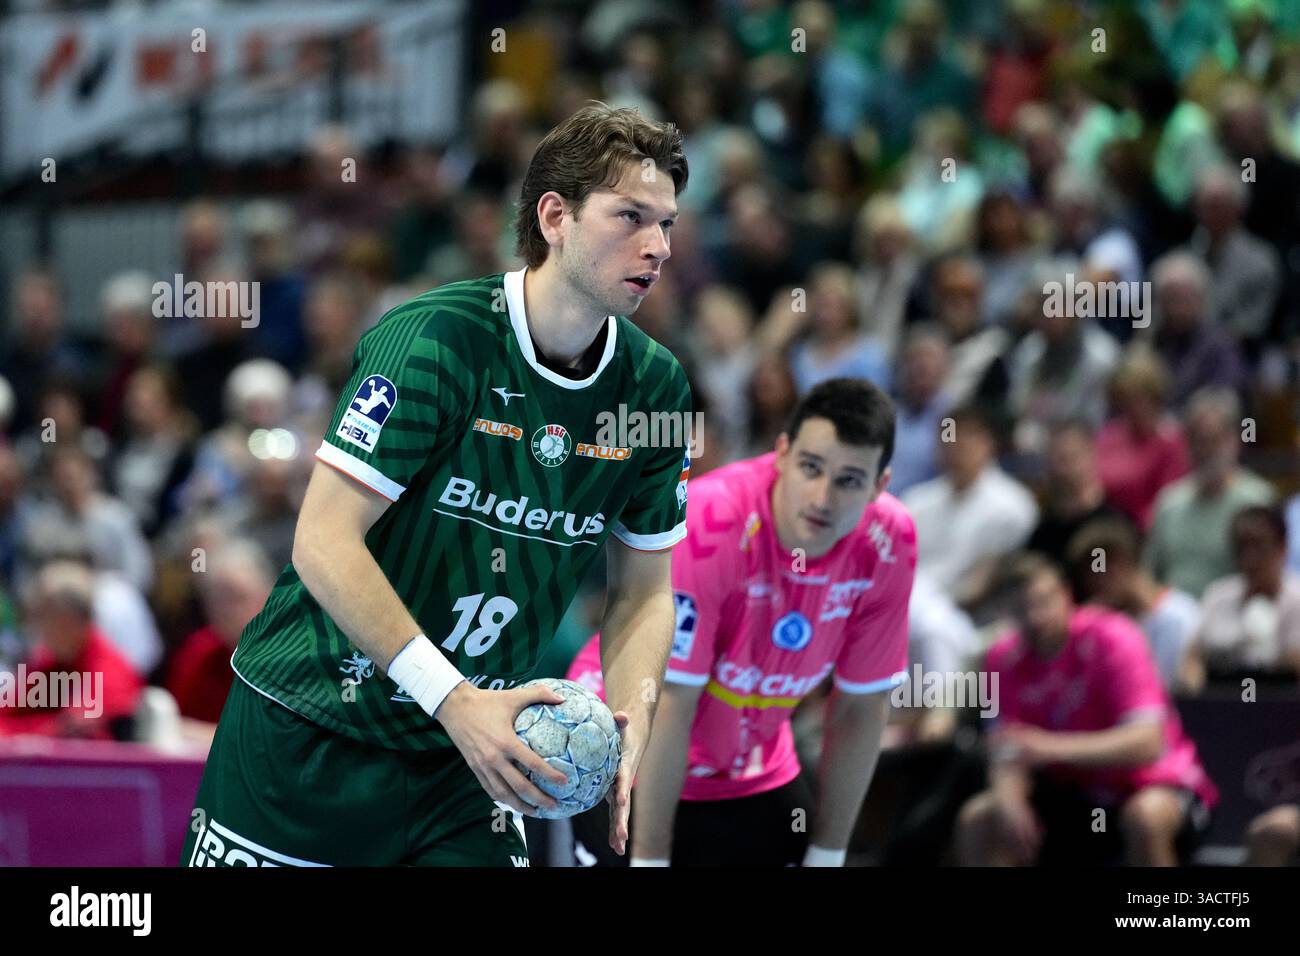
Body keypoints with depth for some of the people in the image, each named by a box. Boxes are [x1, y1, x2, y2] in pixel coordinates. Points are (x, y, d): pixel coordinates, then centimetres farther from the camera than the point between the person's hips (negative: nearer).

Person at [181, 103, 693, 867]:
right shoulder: (435, 339, -19)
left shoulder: (656, 385, -1)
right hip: (307, 732, -5)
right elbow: (323, 542, -23)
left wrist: (628, 720, -12)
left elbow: (645, 591, 9)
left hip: (467, 749, 5)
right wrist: (457, 702, -28)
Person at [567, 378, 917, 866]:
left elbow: (860, 710, -3)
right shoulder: (709, 523, -30)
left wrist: (827, 856, 0)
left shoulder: (889, 542, -15)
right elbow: (667, 706, -26)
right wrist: (649, 860, -23)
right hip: (636, 769, -5)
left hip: (759, 773, 5)